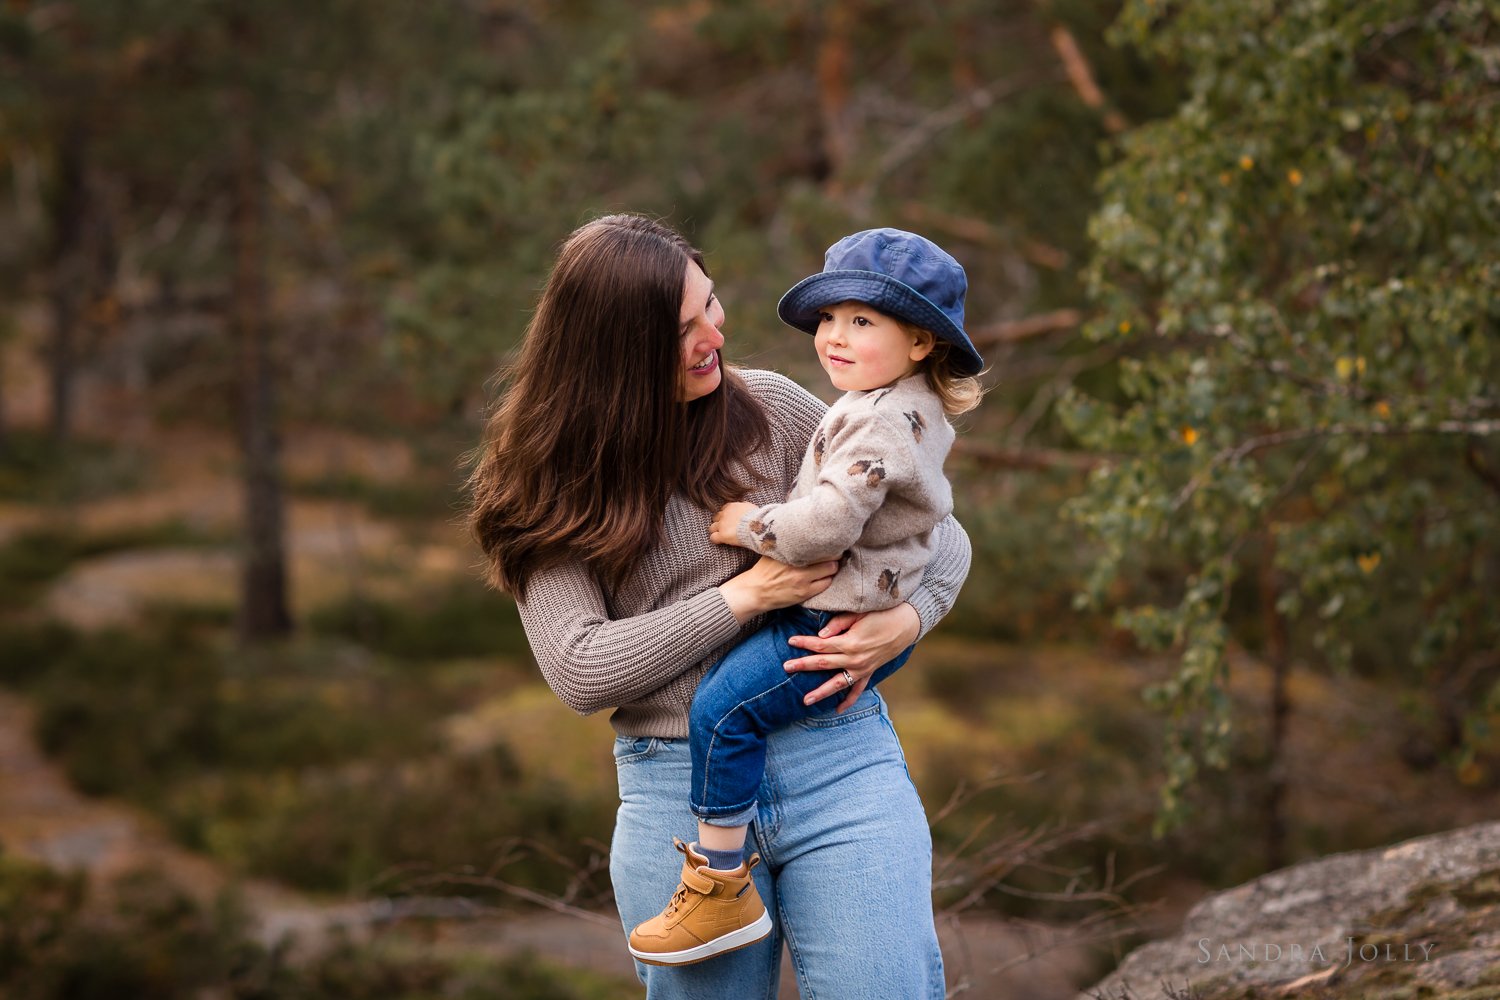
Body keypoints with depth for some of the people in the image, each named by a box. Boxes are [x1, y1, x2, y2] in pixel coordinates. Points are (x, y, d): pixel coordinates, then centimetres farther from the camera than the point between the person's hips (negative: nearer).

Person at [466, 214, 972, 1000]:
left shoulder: (769, 409, 3)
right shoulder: (555, 484, 0)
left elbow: (939, 532, 9)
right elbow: (579, 671, -10)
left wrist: (904, 622, -12)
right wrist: (744, 597, -13)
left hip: (836, 759, 0)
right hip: (676, 794, 0)